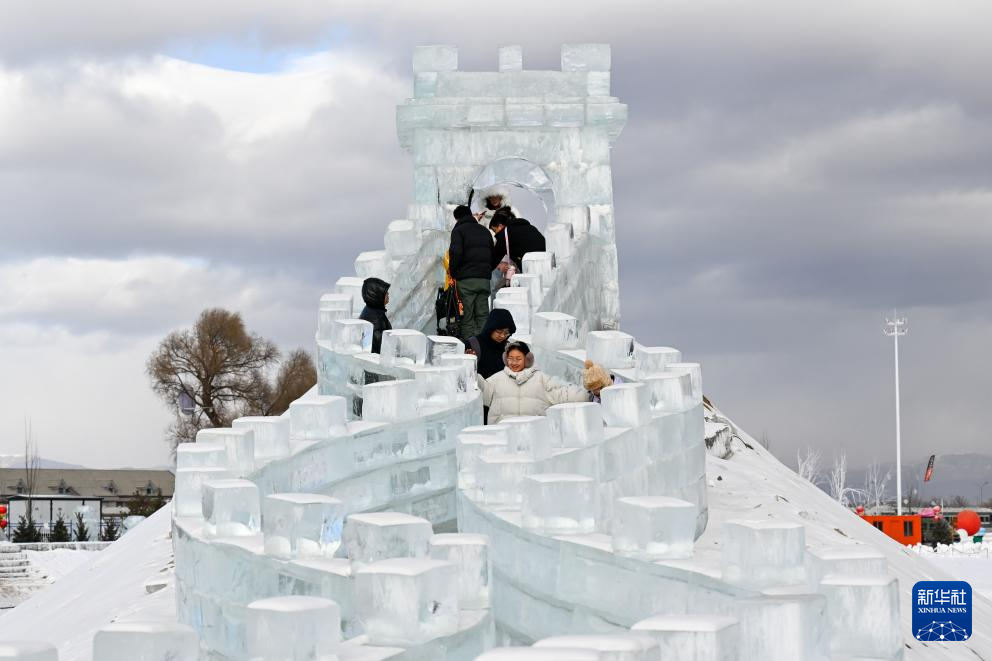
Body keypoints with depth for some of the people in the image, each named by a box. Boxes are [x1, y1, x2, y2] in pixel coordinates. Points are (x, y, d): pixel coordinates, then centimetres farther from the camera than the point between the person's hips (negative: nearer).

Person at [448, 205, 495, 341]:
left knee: (467, 316, -3)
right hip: (485, 278, 5)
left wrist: (453, 273, -3)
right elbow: (492, 254, 20)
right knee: (482, 315, 6)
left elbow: (456, 253, -13)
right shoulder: (484, 231, 19)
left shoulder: (459, 230, 0)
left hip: (466, 279, -5)